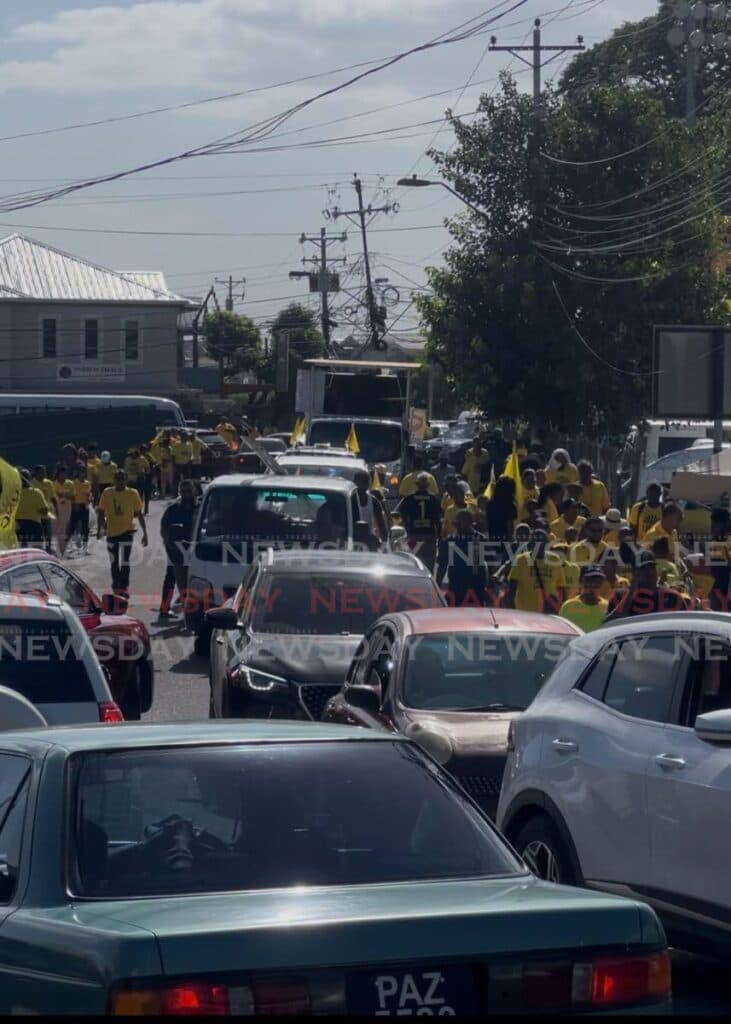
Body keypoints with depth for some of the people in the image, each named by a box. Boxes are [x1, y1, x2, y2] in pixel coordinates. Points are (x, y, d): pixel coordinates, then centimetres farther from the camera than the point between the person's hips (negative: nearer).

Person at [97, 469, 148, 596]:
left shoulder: (133, 494, -4)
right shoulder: (107, 493, -1)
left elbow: (139, 514, 1)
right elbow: (101, 512, 6)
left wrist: (145, 533, 0)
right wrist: (99, 529, -4)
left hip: (127, 531, -3)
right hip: (111, 532, 3)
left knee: (124, 561, -14)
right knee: (114, 563, 12)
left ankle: (124, 587, -11)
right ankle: (116, 587, 26)